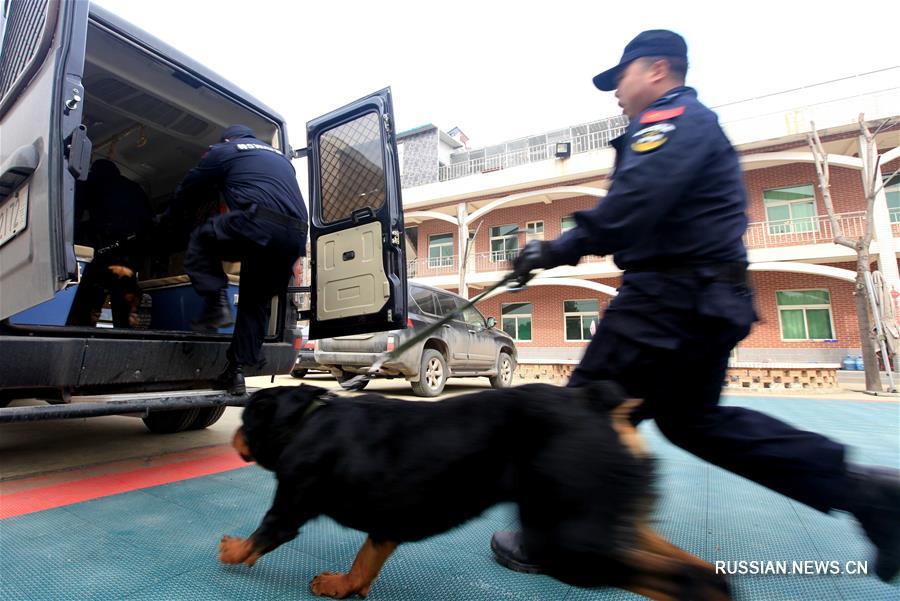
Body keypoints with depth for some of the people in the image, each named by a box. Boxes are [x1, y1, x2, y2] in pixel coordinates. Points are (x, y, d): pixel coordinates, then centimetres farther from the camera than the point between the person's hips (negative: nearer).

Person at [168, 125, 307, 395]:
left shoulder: (224, 150, 20)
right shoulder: (279, 156, 36)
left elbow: (189, 189, 28)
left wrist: (168, 216, 45)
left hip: (260, 226, -6)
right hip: (296, 237, 6)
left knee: (201, 240, 20)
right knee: (256, 301, 17)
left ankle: (217, 305, 4)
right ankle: (237, 371, 18)